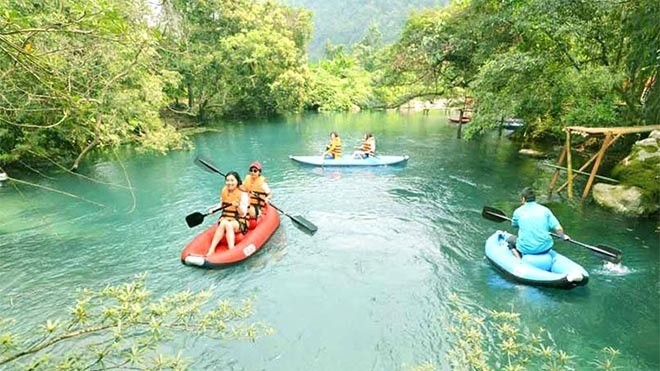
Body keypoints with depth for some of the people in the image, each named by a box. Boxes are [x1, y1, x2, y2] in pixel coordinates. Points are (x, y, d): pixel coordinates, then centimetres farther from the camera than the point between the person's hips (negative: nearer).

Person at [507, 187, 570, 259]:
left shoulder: (518, 211, -1)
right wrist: (563, 236, 19)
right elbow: (558, 229, -3)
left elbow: (514, 225, 19)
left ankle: (519, 259, 2)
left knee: (511, 239, 25)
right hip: (545, 249, 3)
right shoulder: (545, 210, 1)